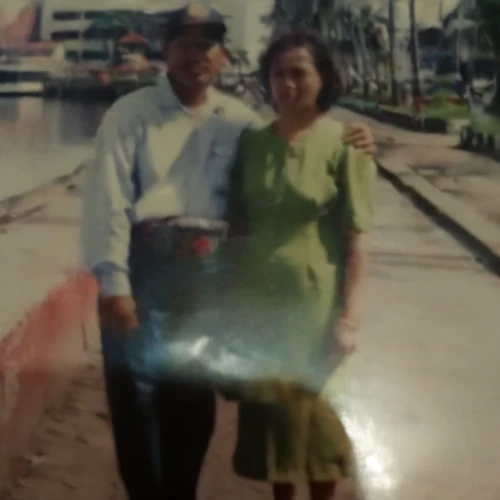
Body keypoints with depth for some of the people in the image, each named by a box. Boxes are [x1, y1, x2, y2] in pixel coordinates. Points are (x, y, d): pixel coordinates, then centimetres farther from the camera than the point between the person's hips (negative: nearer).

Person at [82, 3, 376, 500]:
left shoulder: (239, 120, 8)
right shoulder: (131, 113, -2)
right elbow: (106, 198, -8)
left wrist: (346, 147, 1)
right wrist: (113, 281, -16)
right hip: (142, 270, -3)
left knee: (193, 401, 14)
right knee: (136, 398, 0)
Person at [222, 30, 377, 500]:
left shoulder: (344, 145, -8)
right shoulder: (251, 142, 4)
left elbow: (355, 241, -10)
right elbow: (236, 225, 8)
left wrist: (348, 318, -14)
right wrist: (228, 297, 5)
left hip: (313, 302, -4)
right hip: (257, 301, 4)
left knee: (312, 410, 8)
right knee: (267, 407, 13)